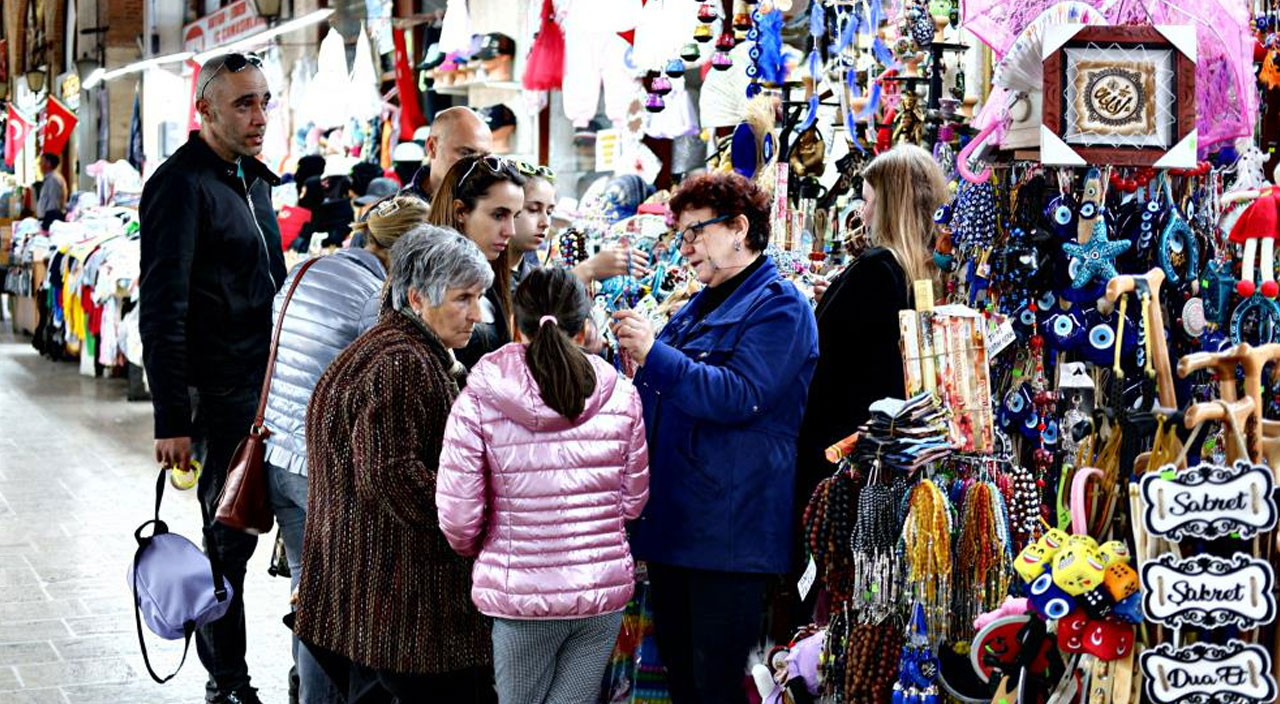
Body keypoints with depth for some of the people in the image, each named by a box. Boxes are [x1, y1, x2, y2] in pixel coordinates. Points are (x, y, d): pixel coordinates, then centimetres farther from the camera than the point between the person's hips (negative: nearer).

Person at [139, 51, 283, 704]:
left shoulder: (253, 177, 15)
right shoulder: (182, 184, -13)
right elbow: (161, 309, -17)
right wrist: (171, 419, -20)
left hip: (266, 385, 8)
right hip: (220, 394, -8)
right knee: (230, 538, -1)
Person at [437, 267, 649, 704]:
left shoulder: (479, 401, -10)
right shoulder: (621, 397, -4)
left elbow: (457, 519, -10)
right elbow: (632, 502, 5)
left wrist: (478, 549, 13)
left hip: (518, 595, -2)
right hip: (603, 590, 2)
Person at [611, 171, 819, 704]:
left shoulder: (778, 306, -8)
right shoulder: (696, 308, 19)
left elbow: (740, 397, -21)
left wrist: (655, 354, -22)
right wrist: (636, 358, 6)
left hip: (727, 532, -9)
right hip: (672, 521, 9)